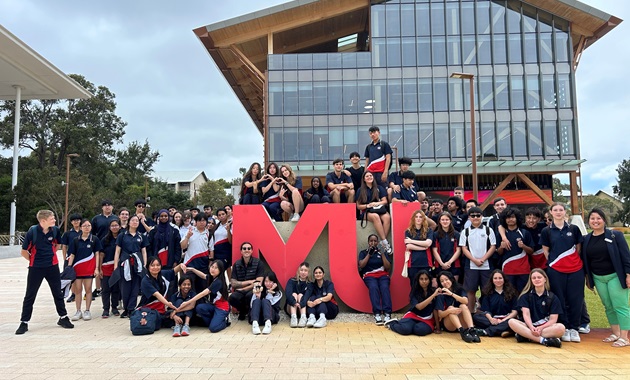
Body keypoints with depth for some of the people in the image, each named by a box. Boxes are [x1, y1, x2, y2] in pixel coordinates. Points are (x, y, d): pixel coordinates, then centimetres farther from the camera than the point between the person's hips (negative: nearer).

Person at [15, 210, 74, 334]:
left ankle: (63, 317, 23)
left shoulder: (55, 230, -6)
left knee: (58, 293, 11)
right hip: (36, 268, -3)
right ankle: (24, 322, 17)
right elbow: (24, 252, -7)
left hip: (52, 266, 3)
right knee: (30, 296, 5)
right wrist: (34, 260, 3)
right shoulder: (32, 231, -17)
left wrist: (50, 255, 9)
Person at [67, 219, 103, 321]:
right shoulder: (75, 240, 7)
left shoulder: (94, 239, 3)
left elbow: (97, 254, 2)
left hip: (89, 268, -1)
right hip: (77, 267, 1)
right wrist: (69, 267, -3)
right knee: (77, 289, 4)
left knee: (88, 289, 3)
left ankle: (87, 311, 12)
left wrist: (97, 268, -4)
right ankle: (78, 311, 14)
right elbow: (72, 255, 7)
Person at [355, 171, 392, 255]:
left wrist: (378, 203, -10)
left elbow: (385, 201, 11)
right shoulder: (360, 191, 13)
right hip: (367, 212, -2)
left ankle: (382, 242, -34)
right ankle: (385, 242, -40)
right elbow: (358, 206, 9)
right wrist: (368, 205, -8)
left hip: (379, 209, 2)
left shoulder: (379, 188, 18)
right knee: (375, 216, -39)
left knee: (387, 217, -35)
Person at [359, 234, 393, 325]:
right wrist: (369, 254, -7)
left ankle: (387, 314, -43)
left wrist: (382, 254, -3)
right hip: (369, 275, -1)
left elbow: (388, 267, 5)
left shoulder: (381, 252, 17)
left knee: (385, 287, -33)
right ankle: (377, 314, -43)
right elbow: (361, 265, -2)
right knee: (373, 287, -35)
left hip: (382, 274, 1)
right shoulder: (363, 252, 16)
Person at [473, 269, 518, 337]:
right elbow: (486, 310, 1)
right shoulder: (488, 293, 11)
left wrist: (503, 320, -17)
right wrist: (491, 319, -22)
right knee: (476, 317, -25)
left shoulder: (511, 292, 8)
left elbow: (515, 311, -1)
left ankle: (486, 331, -37)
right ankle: (502, 331, -36)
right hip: (492, 319, 2)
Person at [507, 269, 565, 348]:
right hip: (529, 325, 0)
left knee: (561, 328, -32)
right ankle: (543, 340, -37)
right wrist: (531, 327, -23)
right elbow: (526, 314, -4)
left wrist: (541, 328, -20)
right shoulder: (526, 295, 7)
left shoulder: (553, 297, 5)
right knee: (511, 322, -29)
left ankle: (526, 336, -32)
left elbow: (553, 319, -3)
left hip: (546, 326, 0)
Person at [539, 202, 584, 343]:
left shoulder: (574, 228, 6)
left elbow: (578, 248, 12)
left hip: (575, 269, 1)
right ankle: (565, 328, 14)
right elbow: (546, 251, 7)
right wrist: (553, 262, 0)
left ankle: (574, 329, 15)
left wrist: (574, 261, 6)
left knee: (575, 299, 2)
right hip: (556, 270, -1)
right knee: (560, 300, 2)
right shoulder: (546, 231, 3)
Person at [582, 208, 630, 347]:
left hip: (615, 276, -4)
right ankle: (615, 333, 22)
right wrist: (587, 278, 11)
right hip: (598, 278, 4)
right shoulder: (586, 239, 4)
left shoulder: (615, 235, -7)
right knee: (608, 307, 11)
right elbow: (585, 260, 11)